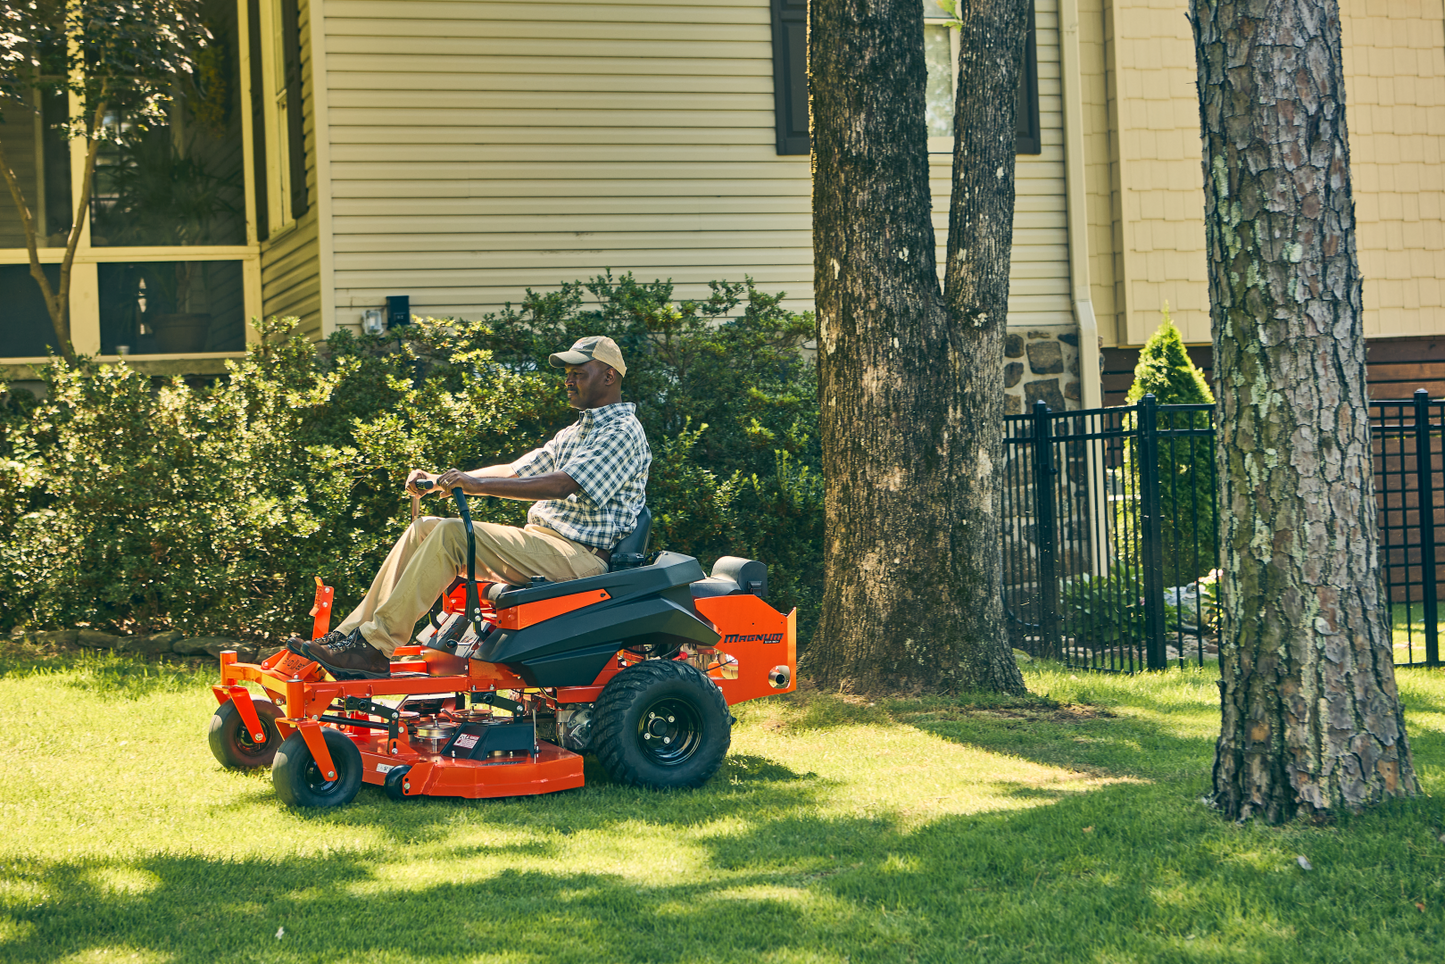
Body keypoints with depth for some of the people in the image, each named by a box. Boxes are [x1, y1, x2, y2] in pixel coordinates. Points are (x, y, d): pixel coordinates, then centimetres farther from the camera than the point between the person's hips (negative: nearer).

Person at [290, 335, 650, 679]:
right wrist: (440, 481, 7)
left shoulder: (623, 433, -8)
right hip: (541, 540, 10)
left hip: (578, 555, -10)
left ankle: (374, 648, -27)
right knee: (423, 529, 0)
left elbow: (565, 484, -23)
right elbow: (515, 472, 20)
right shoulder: (574, 433, 25)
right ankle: (353, 634, -8)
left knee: (452, 534, -25)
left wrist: (478, 485, -29)